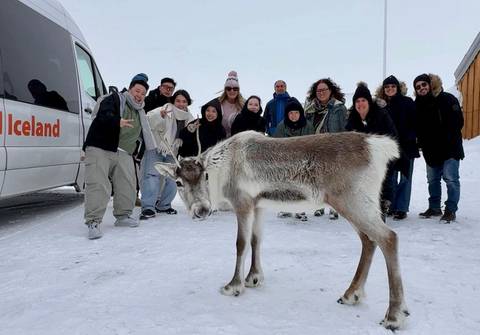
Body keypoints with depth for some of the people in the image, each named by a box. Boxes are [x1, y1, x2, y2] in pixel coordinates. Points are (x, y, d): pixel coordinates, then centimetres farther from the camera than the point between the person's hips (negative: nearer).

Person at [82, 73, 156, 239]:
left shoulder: (140, 113, 21)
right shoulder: (114, 99, -1)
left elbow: (143, 134, 32)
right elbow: (103, 116, -21)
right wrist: (117, 122, -41)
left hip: (123, 154, 7)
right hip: (100, 149, -7)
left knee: (127, 185, 2)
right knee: (98, 185, -15)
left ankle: (122, 216, 20)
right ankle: (93, 222, -13)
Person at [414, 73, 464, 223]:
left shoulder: (447, 99, -9)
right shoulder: (418, 105, 5)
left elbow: (458, 122, -12)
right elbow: (418, 128, 9)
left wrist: (446, 139, -14)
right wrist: (422, 143, -3)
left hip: (450, 148, -5)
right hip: (431, 150, 6)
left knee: (450, 179, -6)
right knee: (432, 179, 13)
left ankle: (451, 210, 1)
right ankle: (434, 208, 25)